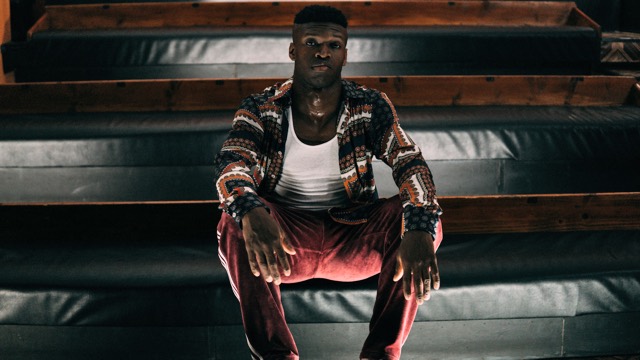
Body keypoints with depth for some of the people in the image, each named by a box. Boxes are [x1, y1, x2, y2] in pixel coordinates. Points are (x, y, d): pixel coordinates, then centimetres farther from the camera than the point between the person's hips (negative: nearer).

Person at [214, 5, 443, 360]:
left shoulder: (371, 107, -6)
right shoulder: (260, 110, -8)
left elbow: (409, 163, -20)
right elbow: (231, 164, -25)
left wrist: (420, 228, -41)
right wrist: (251, 211, -50)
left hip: (353, 238, 1)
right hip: (283, 239, 0)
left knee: (419, 217, -26)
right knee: (236, 220, -31)